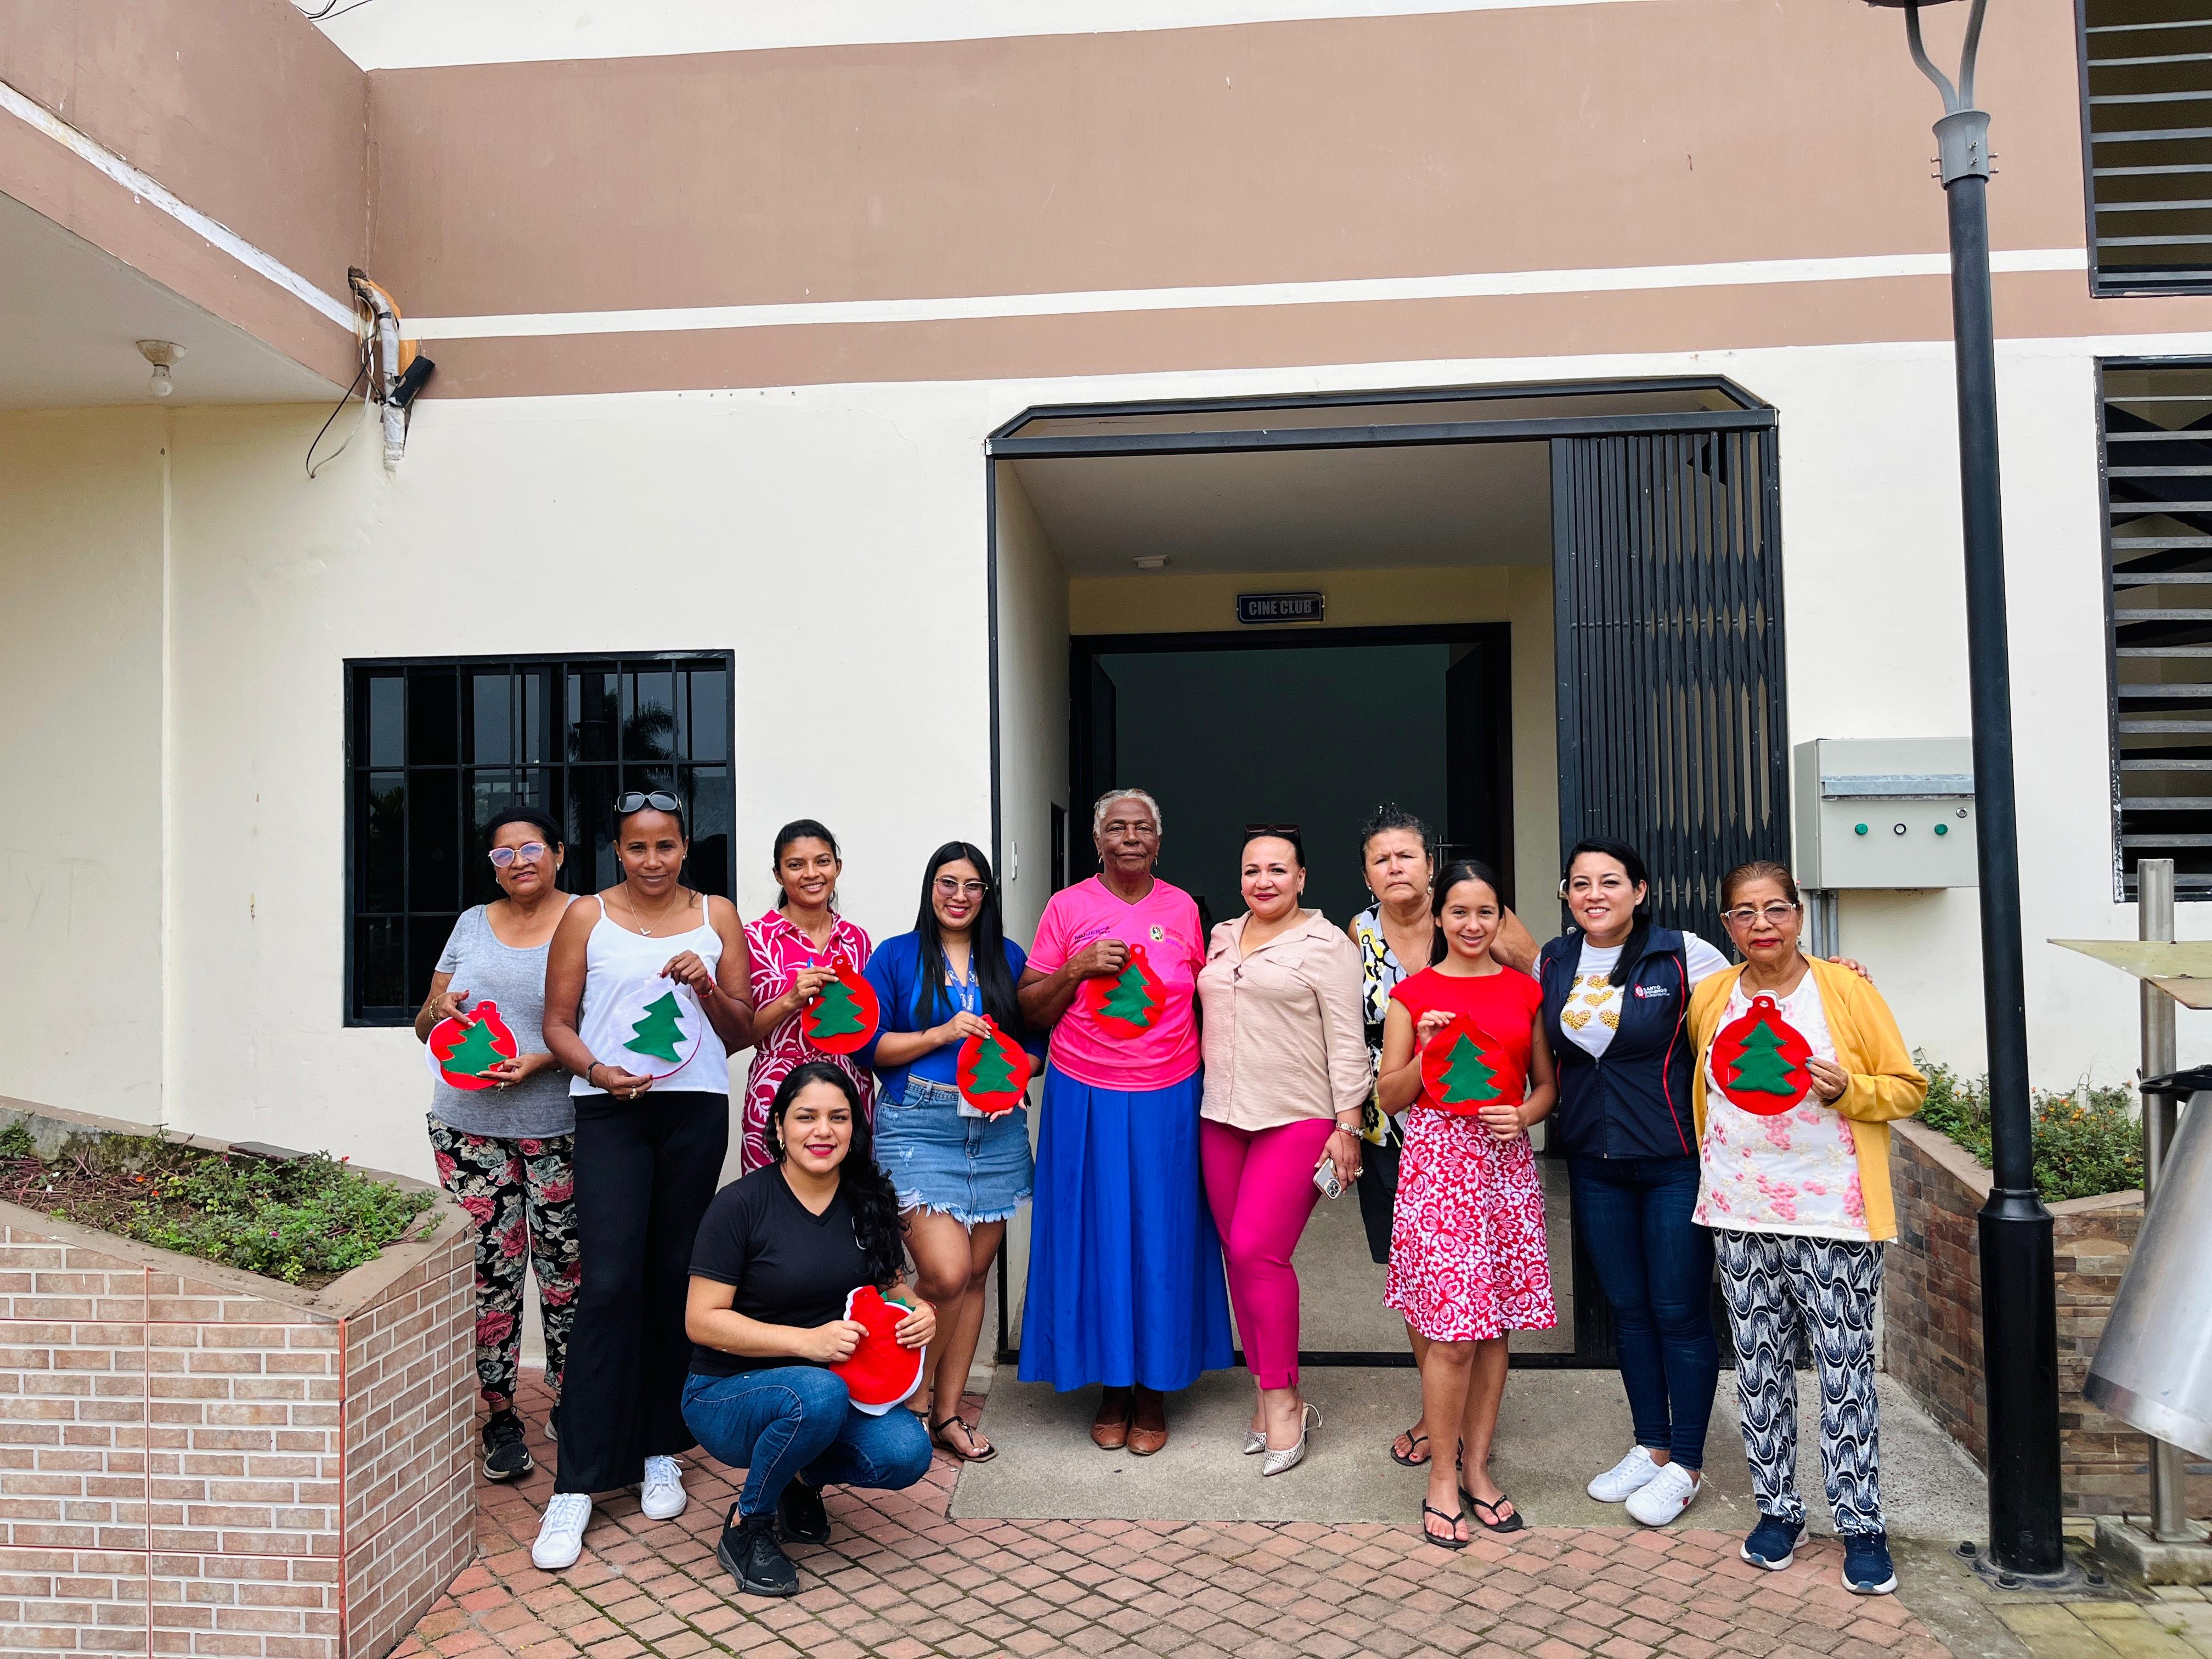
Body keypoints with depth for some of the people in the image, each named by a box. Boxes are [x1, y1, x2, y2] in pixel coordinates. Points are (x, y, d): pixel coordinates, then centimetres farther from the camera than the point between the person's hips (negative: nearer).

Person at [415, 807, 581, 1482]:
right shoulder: (472, 925, 13)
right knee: (489, 1270, 4)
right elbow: (424, 1026, 17)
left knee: (566, 1269, 2)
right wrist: (439, 1010, -6)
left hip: (560, 1127, -3)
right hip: (470, 1125, 3)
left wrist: (541, 1061, -18)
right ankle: (499, 1419, 16)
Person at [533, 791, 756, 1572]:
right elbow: (558, 1022, 5)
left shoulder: (716, 917, 10)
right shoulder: (587, 917, 6)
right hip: (611, 1111, -2)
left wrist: (708, 987, -9)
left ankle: (659, 1453, 22)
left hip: (697, 1111, 2)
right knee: (609, 1284, -9)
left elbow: (742, 1034, 10)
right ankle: (577, 1485, -2)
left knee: (673, 1280, 8)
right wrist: (598, 1070, -14)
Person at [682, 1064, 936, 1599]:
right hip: (727, 1394, -4)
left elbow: (887, 1289, 13)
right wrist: (807, 1340, -26)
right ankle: (745, 1528, -9)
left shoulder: (869, 1202, 1)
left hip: (833, 1384, 5)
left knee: (907, 1454, -24)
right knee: (817, 1394, -37)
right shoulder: (741, 1204, -14)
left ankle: (803, 1476, 10)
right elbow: (702, 1322, -15)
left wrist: (918, 1313, -11)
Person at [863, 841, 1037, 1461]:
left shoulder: (1009, 960, 12)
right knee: (947, 1272, -14)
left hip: (996, 1127, 4)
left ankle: (948, 1412, 21)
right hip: (919, 1126, -4)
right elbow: (867, 1043, -3)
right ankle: (912, 1395, 12)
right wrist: (943, 1035, -13)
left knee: (974, 1274, 7)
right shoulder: (896, 957, 3)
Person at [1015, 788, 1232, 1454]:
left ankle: (1154, 1392, 21)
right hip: (1086, 1101, -1)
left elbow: (1203, 996, 14)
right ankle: (1111, 1387, 22)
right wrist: (1078, 969, -14)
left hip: (1168, 1101, 1)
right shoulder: (1067, 907, 1)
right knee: (1097, 1239, 5)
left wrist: (1209, 1081, 3)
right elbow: (1029, 1010, 2)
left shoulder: (1182, 908, 5)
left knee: (1162, 1240, 6)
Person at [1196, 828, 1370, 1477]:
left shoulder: (1325, 944, -4)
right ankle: (1272, 1395, 20)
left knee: (1257, 1251, -13)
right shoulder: (1221, 938, 13)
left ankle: (1282, 1399, 4)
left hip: (1297, 1120, -6)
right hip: (1221, 1118, 6)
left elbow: (1346, 1042, -7)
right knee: (1238, 1255, 7)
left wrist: (1347, 1126, -10)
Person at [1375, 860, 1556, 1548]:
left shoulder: (1525, 991, 9)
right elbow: (1389, 1097, 3)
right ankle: (1441, 1479, 10)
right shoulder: (1413, 994, 1)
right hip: (1438, 1156, -3)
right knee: (1452, 1328, -5)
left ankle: (1477, 1466, 22)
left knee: (1495, 1324, 7)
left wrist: (1524, 1114, -6)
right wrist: (1427, 1051, -14)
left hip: (1507, 1161, 3)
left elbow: (1547, 1084, 14)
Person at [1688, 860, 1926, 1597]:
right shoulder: (1710, 999, 4)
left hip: (1832, 1216, -3)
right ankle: (1777, 1509, 25)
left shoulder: (1846, 991, -6)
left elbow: (1907, 1087, 0)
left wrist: (1849, 1089, -18)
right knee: (1759, 1369, 11)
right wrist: (1714, 1161, 10)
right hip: (1740, 1215, 3)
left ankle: (1862, 1526, 15)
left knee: (1846, 1370, 2)